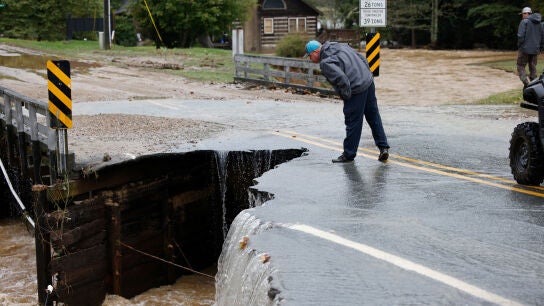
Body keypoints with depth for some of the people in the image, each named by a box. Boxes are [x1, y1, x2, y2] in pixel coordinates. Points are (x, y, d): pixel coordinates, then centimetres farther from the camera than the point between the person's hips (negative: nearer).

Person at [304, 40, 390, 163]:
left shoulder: (325, 63, -13)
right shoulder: (340, 46, 14)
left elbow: (341, 78, -26)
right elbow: (362, 59, 18)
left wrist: (346, 96, -13)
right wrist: (367, 75, 19)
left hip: (356, 90, -9)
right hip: (369, 82, 9)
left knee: (353, 123, 2)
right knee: (374, 118, 17)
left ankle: (349, 154, 13)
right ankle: (383, 147, 19)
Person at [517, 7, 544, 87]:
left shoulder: (524, 22, -8)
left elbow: (521, 35, -17)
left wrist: (519, 45, -5)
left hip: (525, 48, -6)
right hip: (535, 50, 6)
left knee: (521, 66, 3)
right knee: (532, 68, 11)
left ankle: (526, 83, -13)